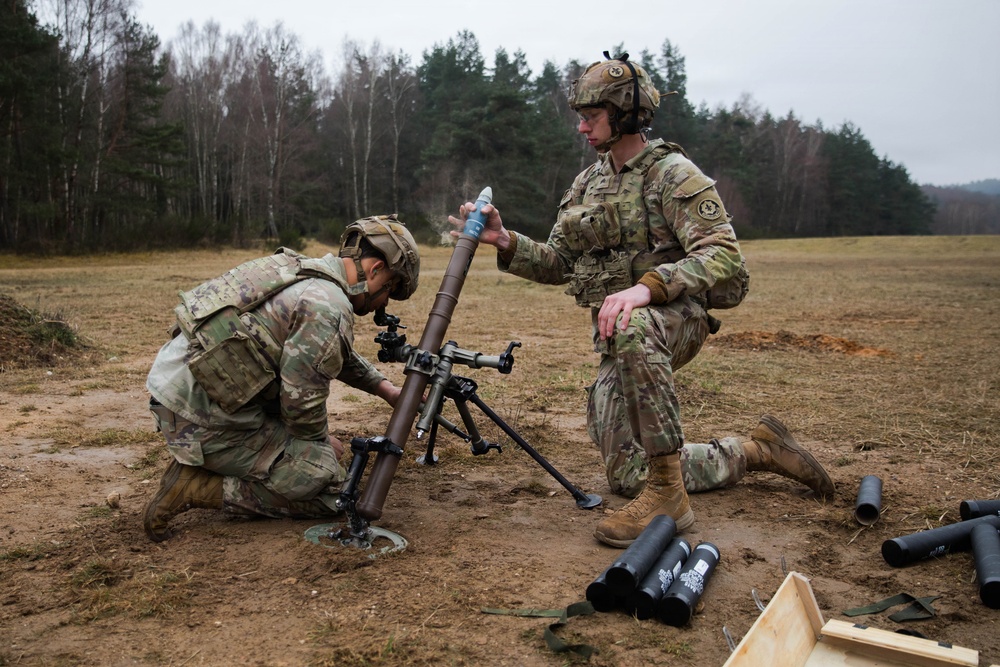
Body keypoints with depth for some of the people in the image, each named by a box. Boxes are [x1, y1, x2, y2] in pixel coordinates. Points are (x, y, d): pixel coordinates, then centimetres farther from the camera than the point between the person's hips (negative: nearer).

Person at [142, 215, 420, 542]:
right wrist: (322, 442, 6)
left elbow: (338, 354, 27)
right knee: (332, 490, -3)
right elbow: (301, 404, -14)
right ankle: (198, 488, -4)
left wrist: (385, 388, 23)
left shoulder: (303, 270, 11)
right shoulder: (329, 308, -19)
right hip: (206, 423, -9)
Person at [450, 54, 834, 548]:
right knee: (628, 478, 7)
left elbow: (723, 256, -23)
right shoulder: (587, 183, 11)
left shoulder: (673, 174, -11)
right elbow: (557, 264, 12)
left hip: (676, 317, -7)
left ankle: (667, 494, -31)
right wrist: (505, 242, -6)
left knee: (631, 329, -44)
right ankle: (756, 451, 25)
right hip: (617, 338, 7)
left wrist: (647, 285, -39)